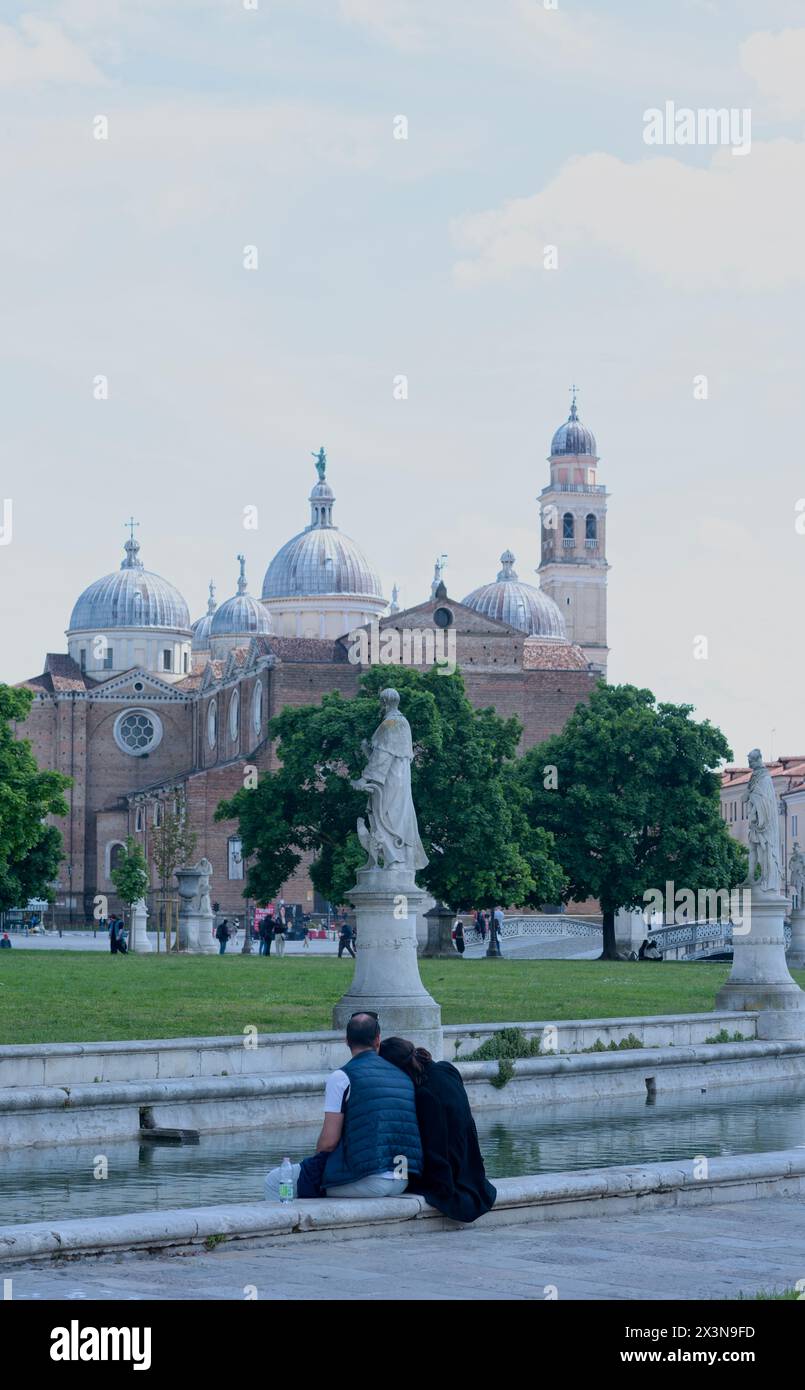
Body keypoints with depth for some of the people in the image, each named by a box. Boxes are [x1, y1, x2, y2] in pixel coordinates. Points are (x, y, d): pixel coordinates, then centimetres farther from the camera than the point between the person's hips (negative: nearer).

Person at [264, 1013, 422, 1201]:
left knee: (275, 1181, 6)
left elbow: (329, 1141, -10)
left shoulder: (341, 1077, -6)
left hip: (365, 1181, -7)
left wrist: (316, 1160, 13)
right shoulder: (404, 1077, 13)